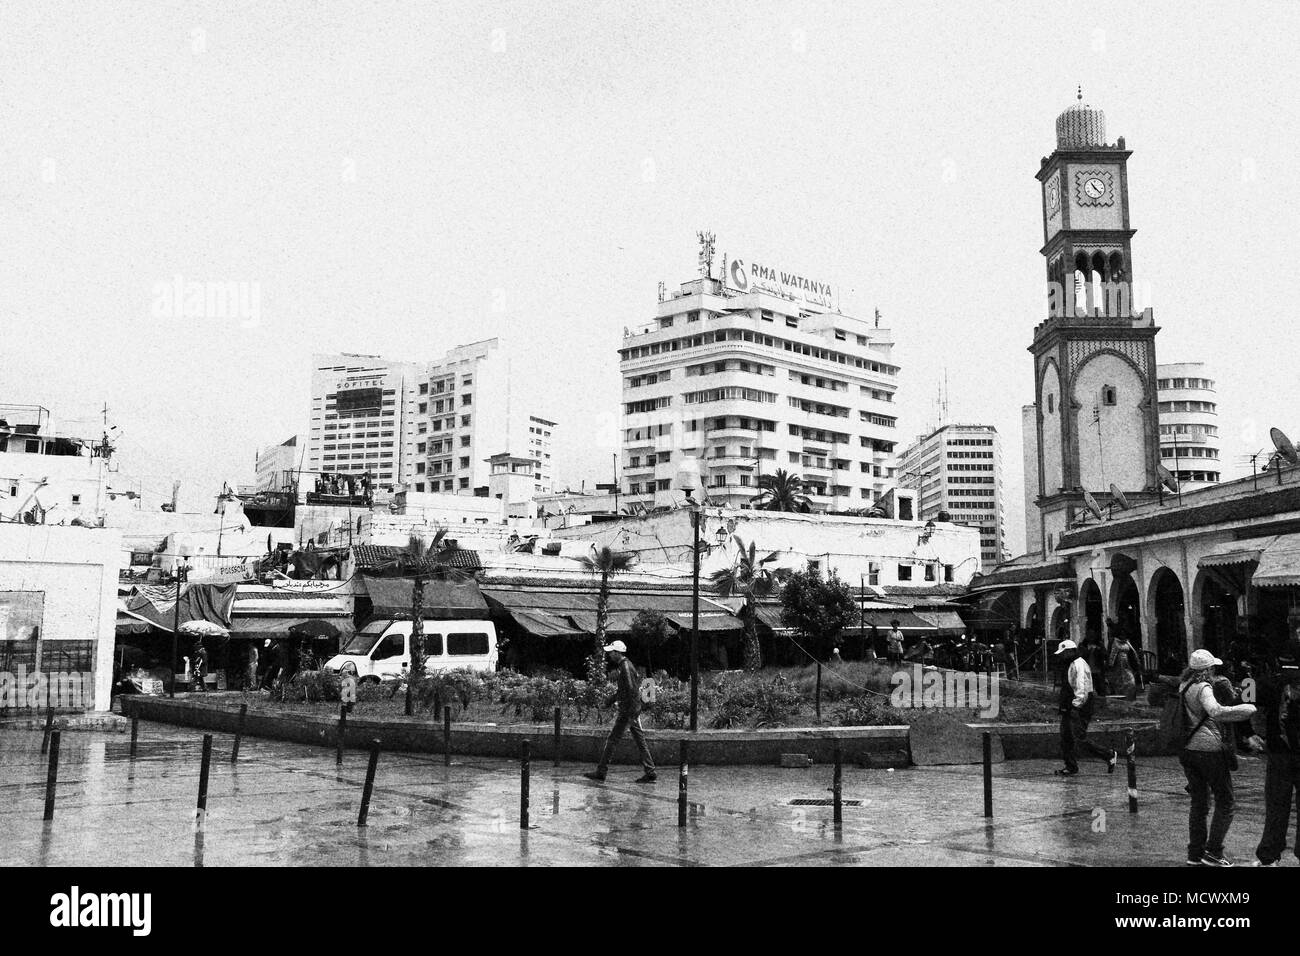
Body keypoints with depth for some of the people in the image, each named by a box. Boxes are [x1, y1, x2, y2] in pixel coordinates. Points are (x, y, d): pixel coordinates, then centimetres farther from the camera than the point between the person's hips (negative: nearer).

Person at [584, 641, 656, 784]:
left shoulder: (625, 667, -16)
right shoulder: (623, 665, 15)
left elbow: (632, 690, -22)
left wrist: (631, 712, -22)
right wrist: (612, 699, 27)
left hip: (628, 711, -10)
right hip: (633, 710, 10)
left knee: (612, 740, -2)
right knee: (640, 741, 9)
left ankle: (601, 771, 5)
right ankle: (650, 773, 10)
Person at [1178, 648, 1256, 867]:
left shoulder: (1183, 686, 8)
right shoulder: (1203, 688, -15)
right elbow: (1216, 712, -30)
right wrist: (1249, 709, -23)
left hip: (1187, 749, 7)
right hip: (1209, 748, -7)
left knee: (1198, 803, 16)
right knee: (1224, 802, 6)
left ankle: (1195, 854, 17)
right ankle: (1213, 853, 2)